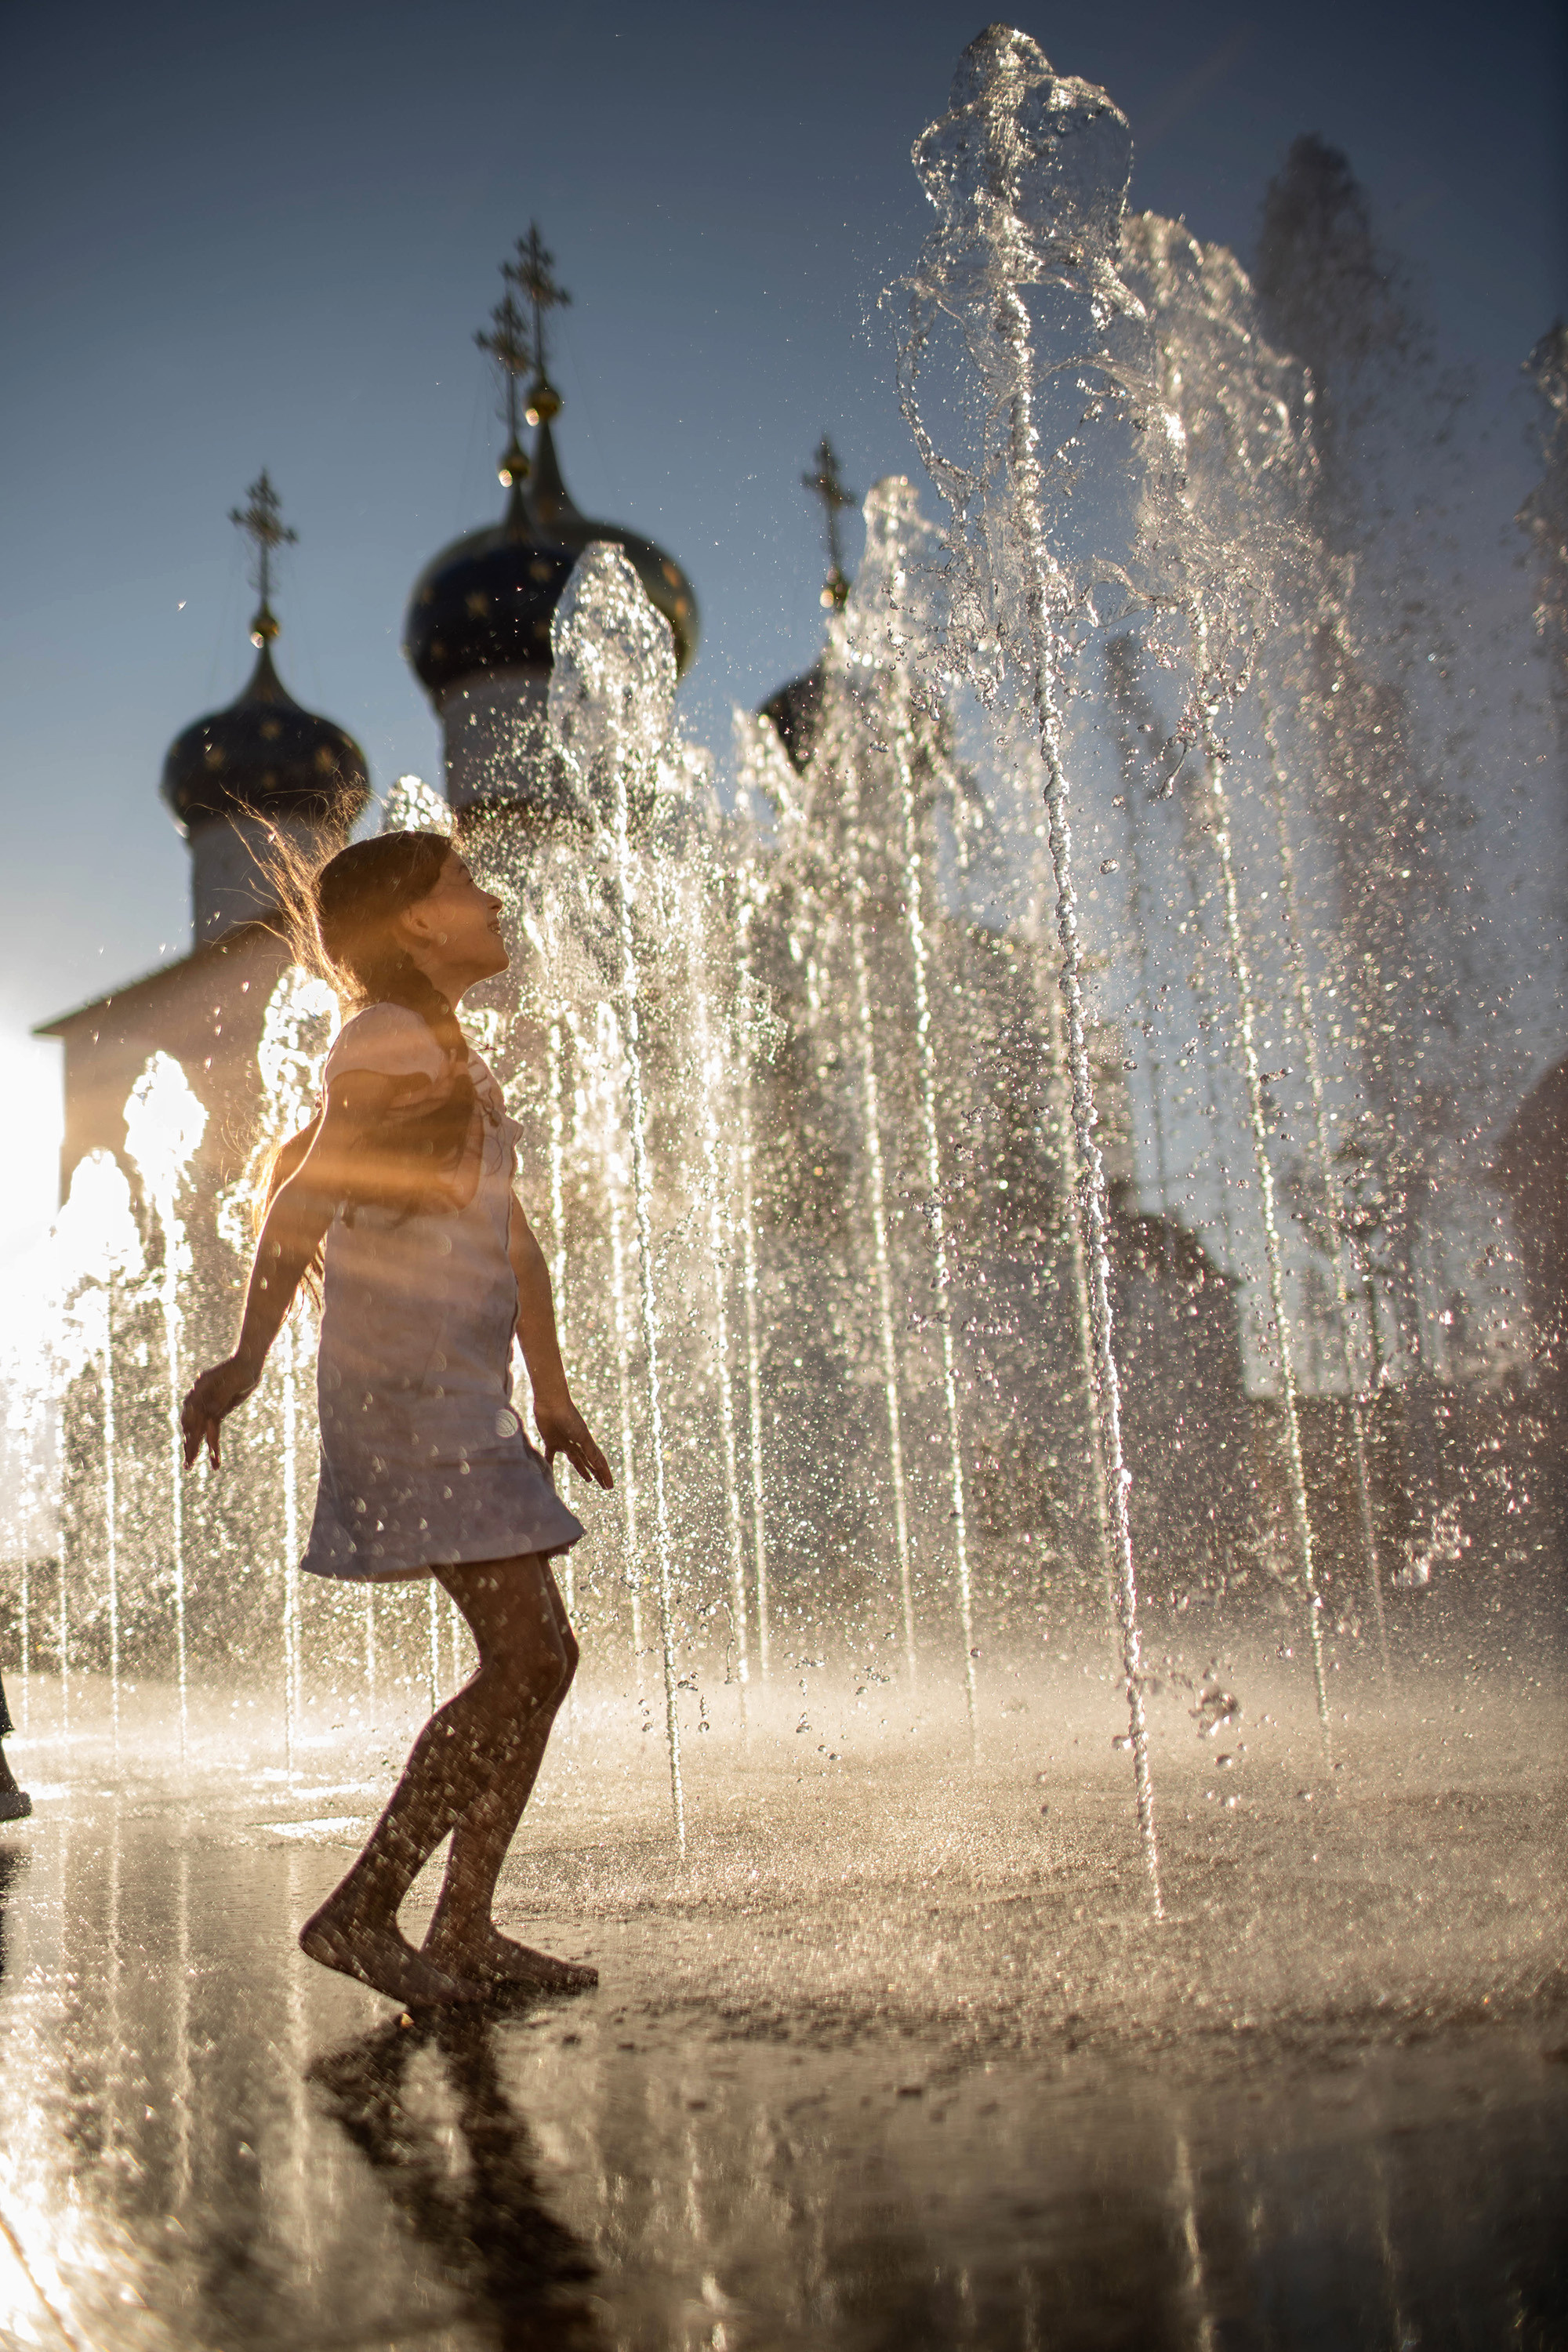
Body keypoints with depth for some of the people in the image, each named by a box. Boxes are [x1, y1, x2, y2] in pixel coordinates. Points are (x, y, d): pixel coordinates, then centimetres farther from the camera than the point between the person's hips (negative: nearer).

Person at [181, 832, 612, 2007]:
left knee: (542, 1658, 8)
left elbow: (515, 1242, 21)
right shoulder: (391, 1041, -8)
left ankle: (466, 1930, 15)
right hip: (405, 1391, -9)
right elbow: (304, 1200, -19)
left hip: (464, 1400, 10)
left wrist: (552, 1396, 20)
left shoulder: (457, 1060, 21)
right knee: (526, 1658, -11)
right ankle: (361, 1910, -1)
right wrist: (249, 1357, -27)